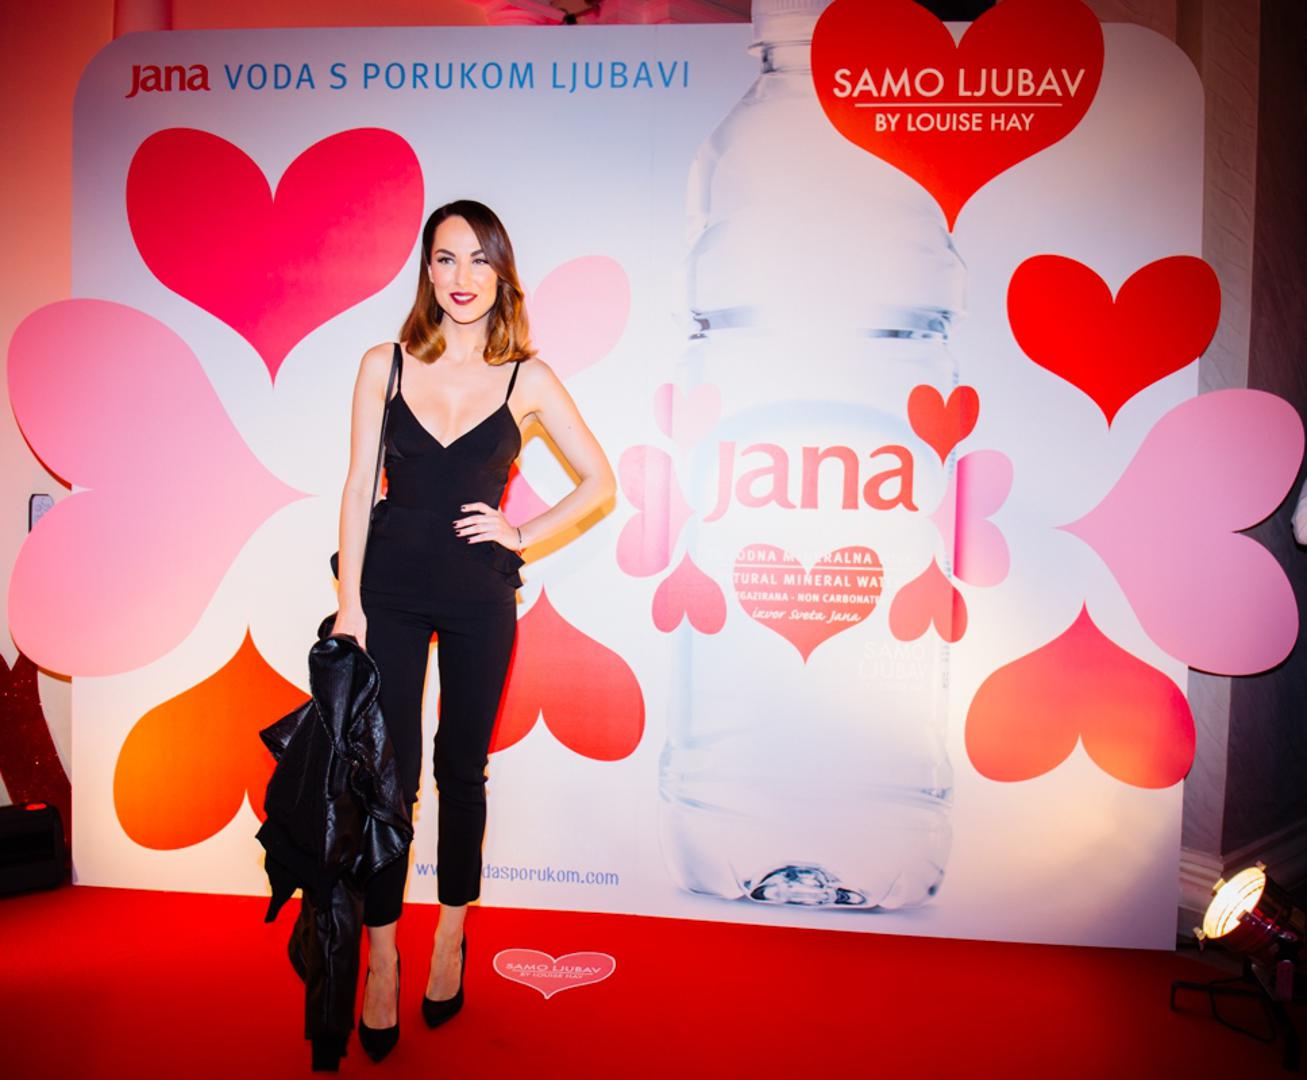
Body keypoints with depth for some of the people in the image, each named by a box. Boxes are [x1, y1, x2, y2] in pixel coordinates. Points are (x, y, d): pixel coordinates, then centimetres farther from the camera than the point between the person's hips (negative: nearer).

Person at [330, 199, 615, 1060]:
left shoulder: (526, 378, 0)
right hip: (391, 589, 1)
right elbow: (360, 487, 1)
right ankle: (382, 957, 22)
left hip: (478, 597, 0)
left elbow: (599, 481, 3)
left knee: (462, 769, 12)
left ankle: (452, 936, 32)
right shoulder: (386, 366, 2)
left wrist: (522, 536, -3)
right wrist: (349, 601, -3)